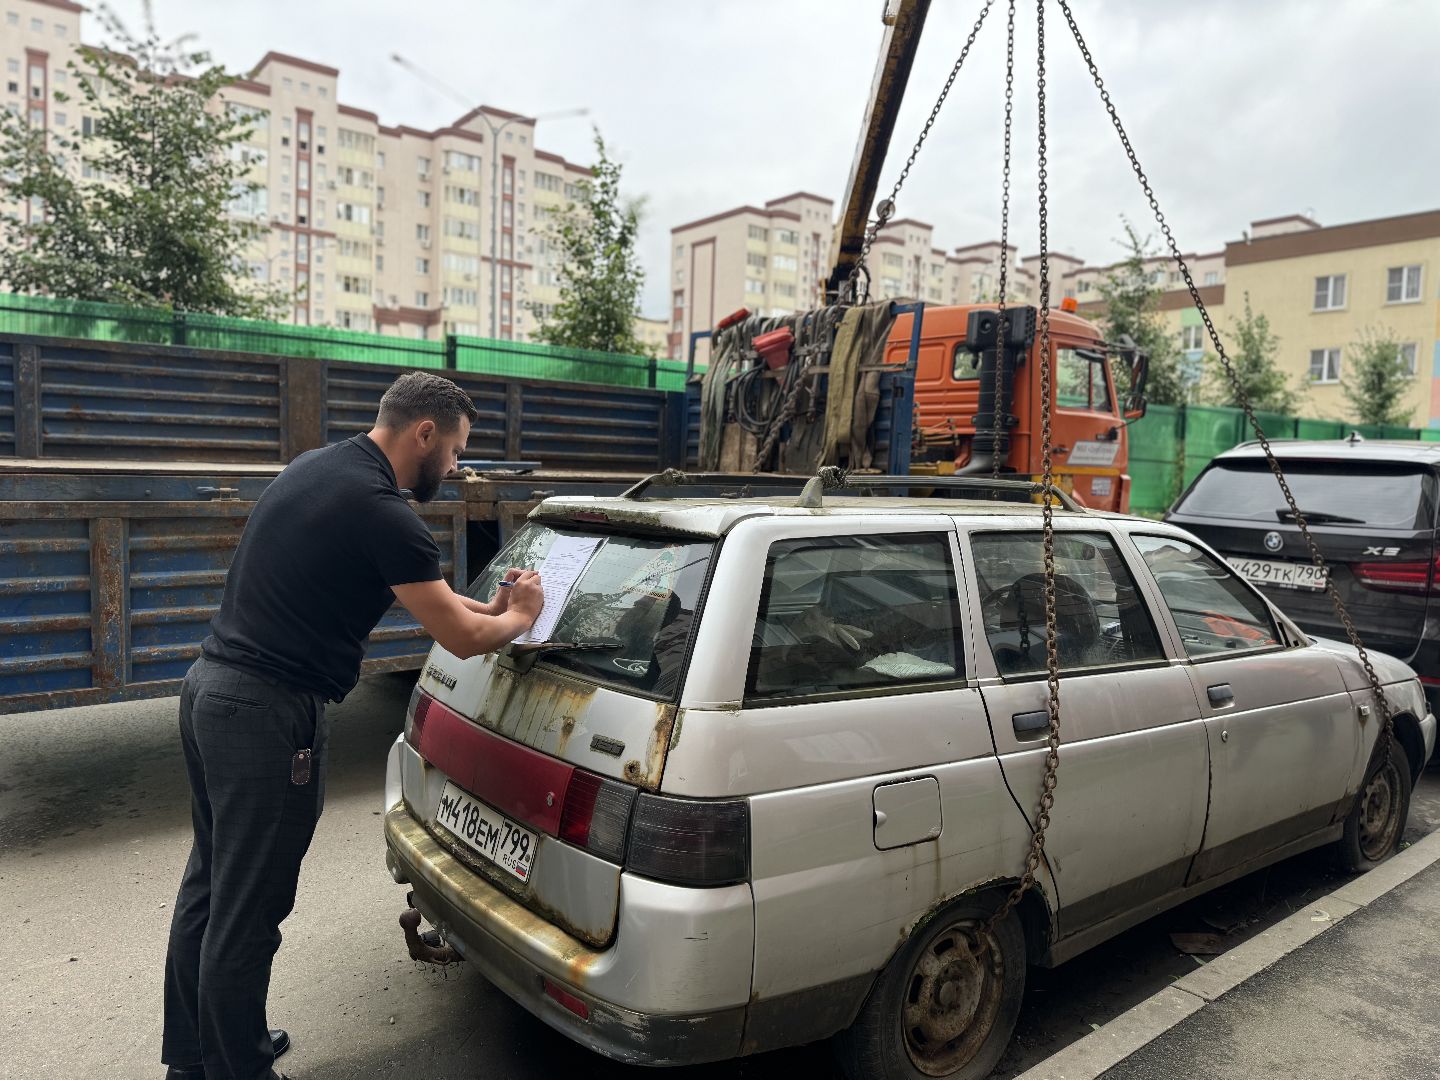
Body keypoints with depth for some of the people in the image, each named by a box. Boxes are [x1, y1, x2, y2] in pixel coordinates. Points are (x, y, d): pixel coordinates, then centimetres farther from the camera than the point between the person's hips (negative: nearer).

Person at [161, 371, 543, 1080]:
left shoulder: (316, 468, 11)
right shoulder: (380, 510, -19)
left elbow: (401, 583, 22)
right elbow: (463, 638, -13)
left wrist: (484, 608, 19)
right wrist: (520, 615, 7)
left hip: (210, 687, 10)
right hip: (269, 712, -10)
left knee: (209, 883, 21)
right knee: (246, 913, 3)